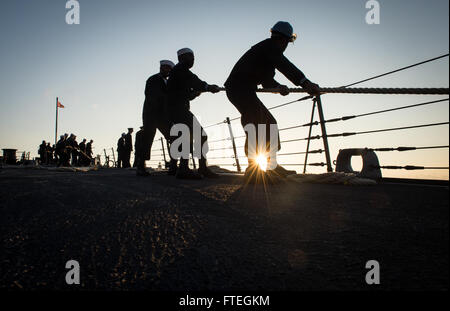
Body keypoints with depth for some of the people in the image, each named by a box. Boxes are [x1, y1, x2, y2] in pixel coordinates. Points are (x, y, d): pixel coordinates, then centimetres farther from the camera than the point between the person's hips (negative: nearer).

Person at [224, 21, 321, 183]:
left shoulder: (267, 48, 24)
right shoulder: (270, 46, -7)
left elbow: (266, 78, 24)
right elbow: (283, 65, -27)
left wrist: (278, 86, 5)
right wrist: (304, 82, -38)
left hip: (245, 91, 11)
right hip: (240, 89, -11)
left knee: (269, 123, 10)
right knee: (256, 126, -18)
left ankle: (272, 165, 12)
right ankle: (253, 171, -19)